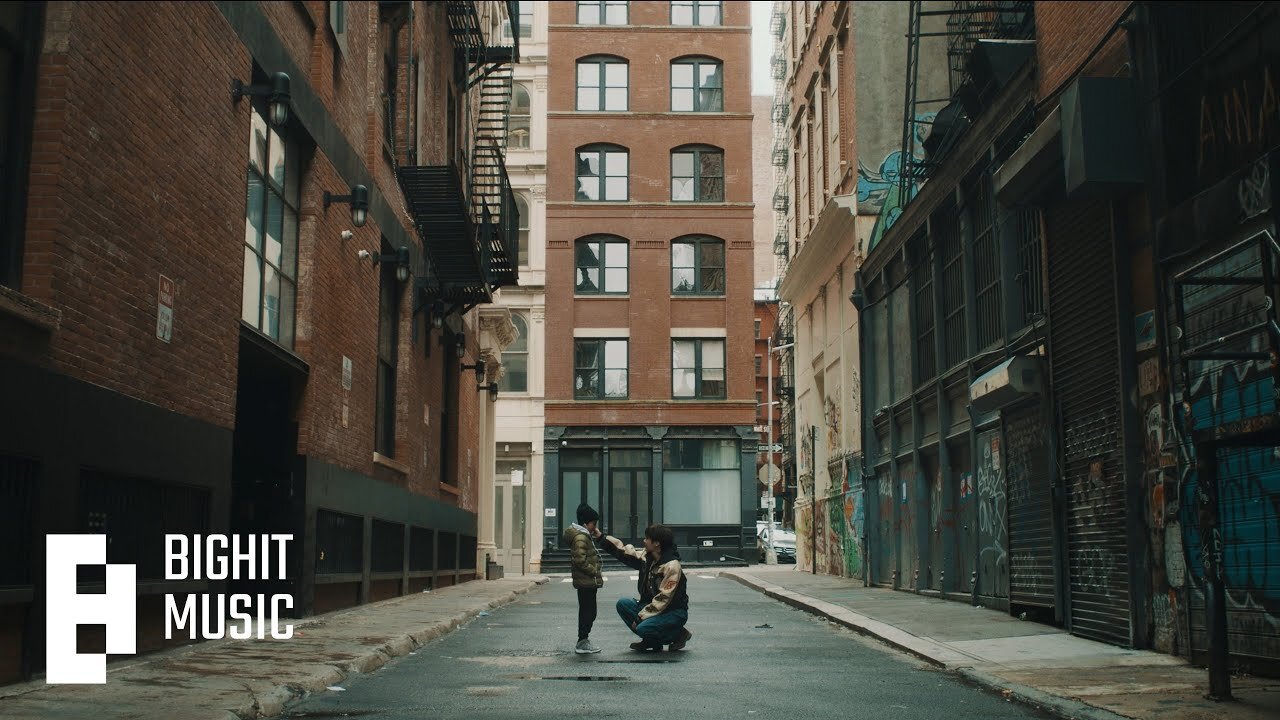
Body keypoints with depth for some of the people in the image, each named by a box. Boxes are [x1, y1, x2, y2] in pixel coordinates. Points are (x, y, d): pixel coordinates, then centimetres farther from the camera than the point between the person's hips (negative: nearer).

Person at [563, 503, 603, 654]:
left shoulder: (584, 535, 17)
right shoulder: (580, 537, -17)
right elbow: (580, 560, -23)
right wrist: (595, 572, -17)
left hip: (586, 581, 11)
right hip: (587, 581, -11)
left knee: (586, 611, 16)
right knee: (588, 612, -6)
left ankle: (583, 641, 24)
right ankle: (582, 643, -3)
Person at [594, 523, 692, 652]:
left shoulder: (671, 567, -23)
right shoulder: (646, 557, 1)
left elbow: (663, 599, -25)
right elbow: (623, 551, 9)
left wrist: (641, 616, -23)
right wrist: (599, 536, 5)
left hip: (674, 612, -8)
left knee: (643, 628, -30)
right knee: (623, 604, -9)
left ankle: (678, 634, -3)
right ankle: (651, 640, 2)